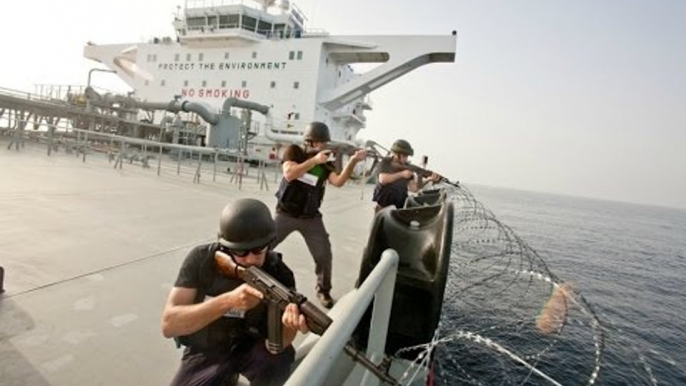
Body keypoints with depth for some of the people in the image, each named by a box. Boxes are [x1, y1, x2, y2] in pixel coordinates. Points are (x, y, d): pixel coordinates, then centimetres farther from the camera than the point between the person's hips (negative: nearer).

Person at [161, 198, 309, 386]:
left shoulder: (279, 273, -20)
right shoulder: (201, 259, -19)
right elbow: (169, 324, -26)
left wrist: (289, 323, -49)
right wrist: (228, 301, -40)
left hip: (251, 347, 0)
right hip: (206, 352, 1)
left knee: (281, 358, -31)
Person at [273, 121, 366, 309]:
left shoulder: (326, 163, 1)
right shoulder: (294, 151, -5)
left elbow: (338, 181, -17)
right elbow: (289, 174, -23)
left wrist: (353, 161, -29)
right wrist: (314, 160, -30)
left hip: (311, 218, 2)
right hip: (285, 213, -2)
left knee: (324, 256, -1)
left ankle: (323, 291, 21)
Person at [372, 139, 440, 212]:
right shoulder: (385, 163, -7)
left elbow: (414, 188, -6)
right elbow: (382, 179, -25)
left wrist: (429, 180, -20)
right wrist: (402, 174, -27)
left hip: (401, 207, 3)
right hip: (383, 206, -3)